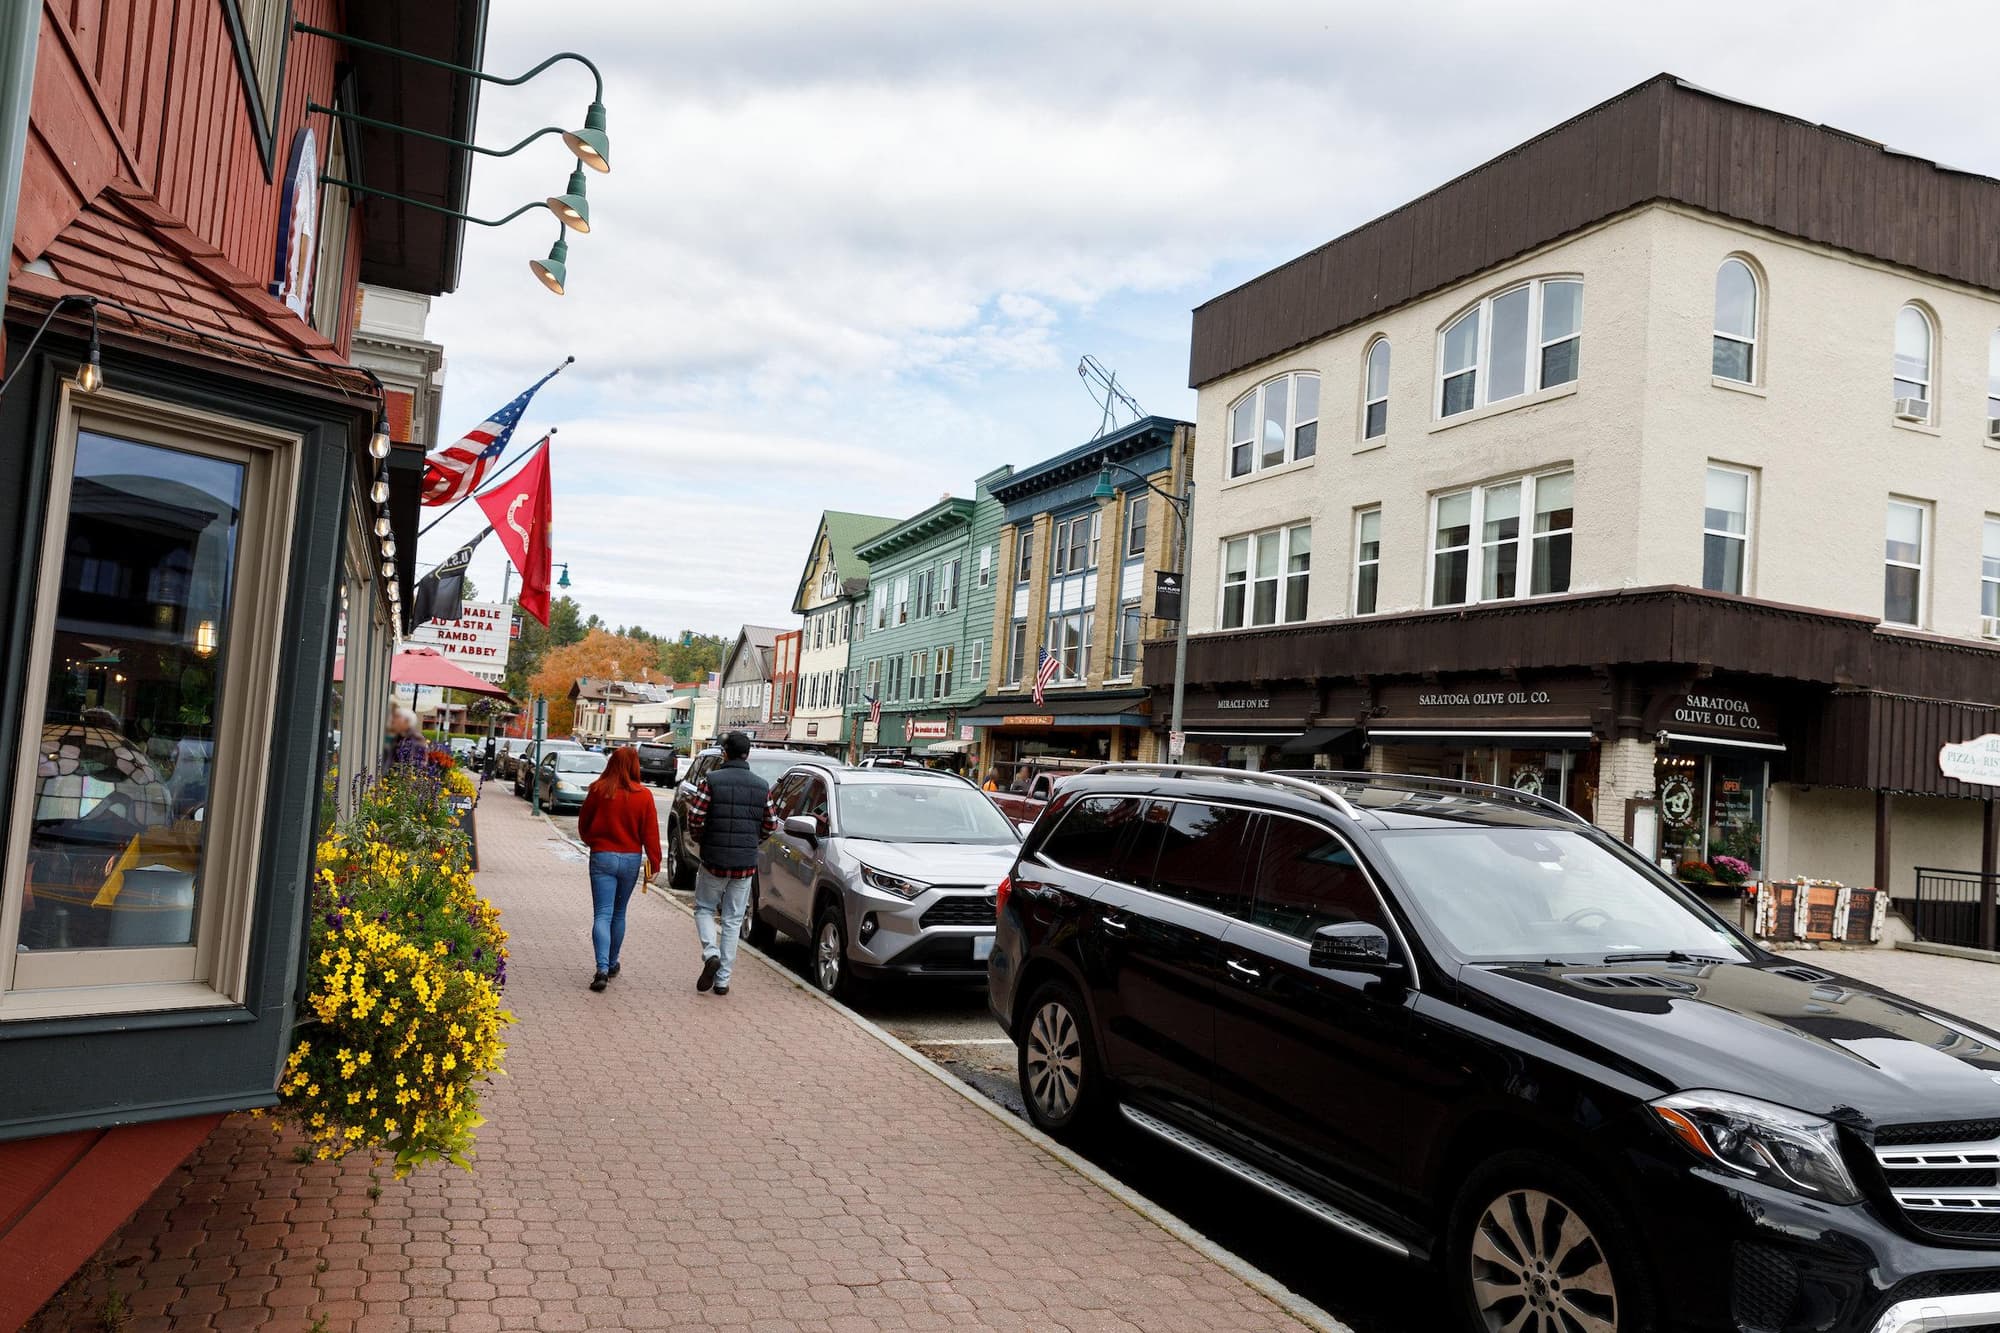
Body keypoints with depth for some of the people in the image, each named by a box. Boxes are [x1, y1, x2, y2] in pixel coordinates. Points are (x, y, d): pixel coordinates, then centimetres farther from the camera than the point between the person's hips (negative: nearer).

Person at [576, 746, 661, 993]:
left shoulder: (598, 791, -7)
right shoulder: (643, 795, -7)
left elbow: (583, 826, 6)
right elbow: (651, 833, -6)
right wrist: (654, 864, 0)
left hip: (602, 857, -1)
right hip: (631, 859, 1)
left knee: (602, 915, -3)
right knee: (619, 914, 18)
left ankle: (602, 969, -18)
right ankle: (612, 964, 29)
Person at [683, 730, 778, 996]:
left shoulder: (711, 781, -8)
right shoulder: (762, 786, 2)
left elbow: (695, 818, -13)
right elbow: (771, 825, 3)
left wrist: (701, 840, 7)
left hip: (713, 861, -2)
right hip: (746, 864, 2)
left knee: (704, 909, 17)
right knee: (733, 920, 10)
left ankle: (711, 953, -8)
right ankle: (722, 979, 10)